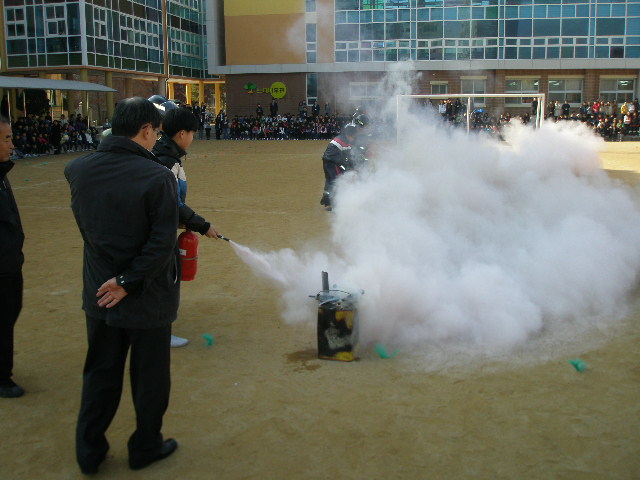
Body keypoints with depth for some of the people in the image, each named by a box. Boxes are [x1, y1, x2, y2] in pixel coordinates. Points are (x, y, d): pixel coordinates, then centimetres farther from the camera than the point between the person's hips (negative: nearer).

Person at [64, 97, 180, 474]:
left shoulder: (78, 170, -6)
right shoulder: (157, 177, -21)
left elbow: (86, 225, 7)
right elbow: (163, 243, -21)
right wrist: (129, 281, -14)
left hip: (99, 292, 5)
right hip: (148, 298, -4)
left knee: (100, 373, 20)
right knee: (149, 375, 15)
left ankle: (89, 451, 31)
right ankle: (146, 447, 32)